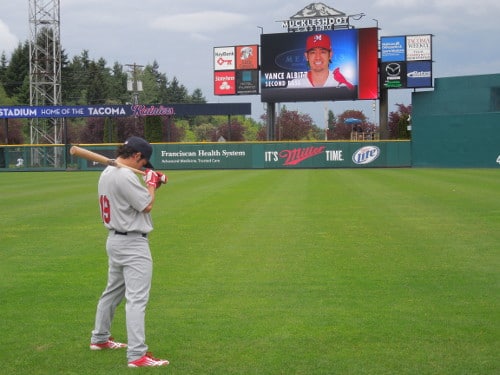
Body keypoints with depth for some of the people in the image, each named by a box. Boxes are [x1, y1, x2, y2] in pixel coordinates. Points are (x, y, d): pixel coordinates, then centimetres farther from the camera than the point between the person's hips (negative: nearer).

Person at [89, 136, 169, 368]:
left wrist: (152, 184, 8)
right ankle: (137, 355, -14)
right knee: (137, 298, -11)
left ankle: (100, 338, 36)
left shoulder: (107, 173, 11)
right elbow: (147, 205, -17)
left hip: (115, 240, 10)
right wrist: (151, 183, -2)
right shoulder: (126, 176, -21)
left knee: (113, 291, 23)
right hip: (132, 244, -10)